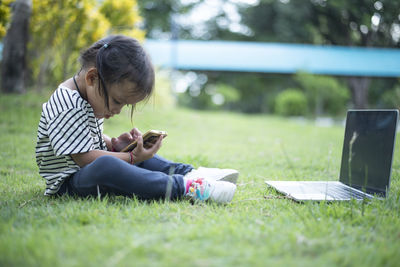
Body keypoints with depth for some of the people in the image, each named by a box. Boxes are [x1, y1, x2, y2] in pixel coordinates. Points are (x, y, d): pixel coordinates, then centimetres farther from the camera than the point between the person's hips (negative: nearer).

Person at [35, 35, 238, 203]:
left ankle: (187, 173, -4)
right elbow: (85, 158, -25)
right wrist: (131, 158, -21)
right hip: (67, 183, -11)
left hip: (93, 171, 11)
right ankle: (184, 188, -40)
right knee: (105, 166, -40)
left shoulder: (89, 97, 9)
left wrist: (114, 144, 1)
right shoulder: (67, 106, -23)